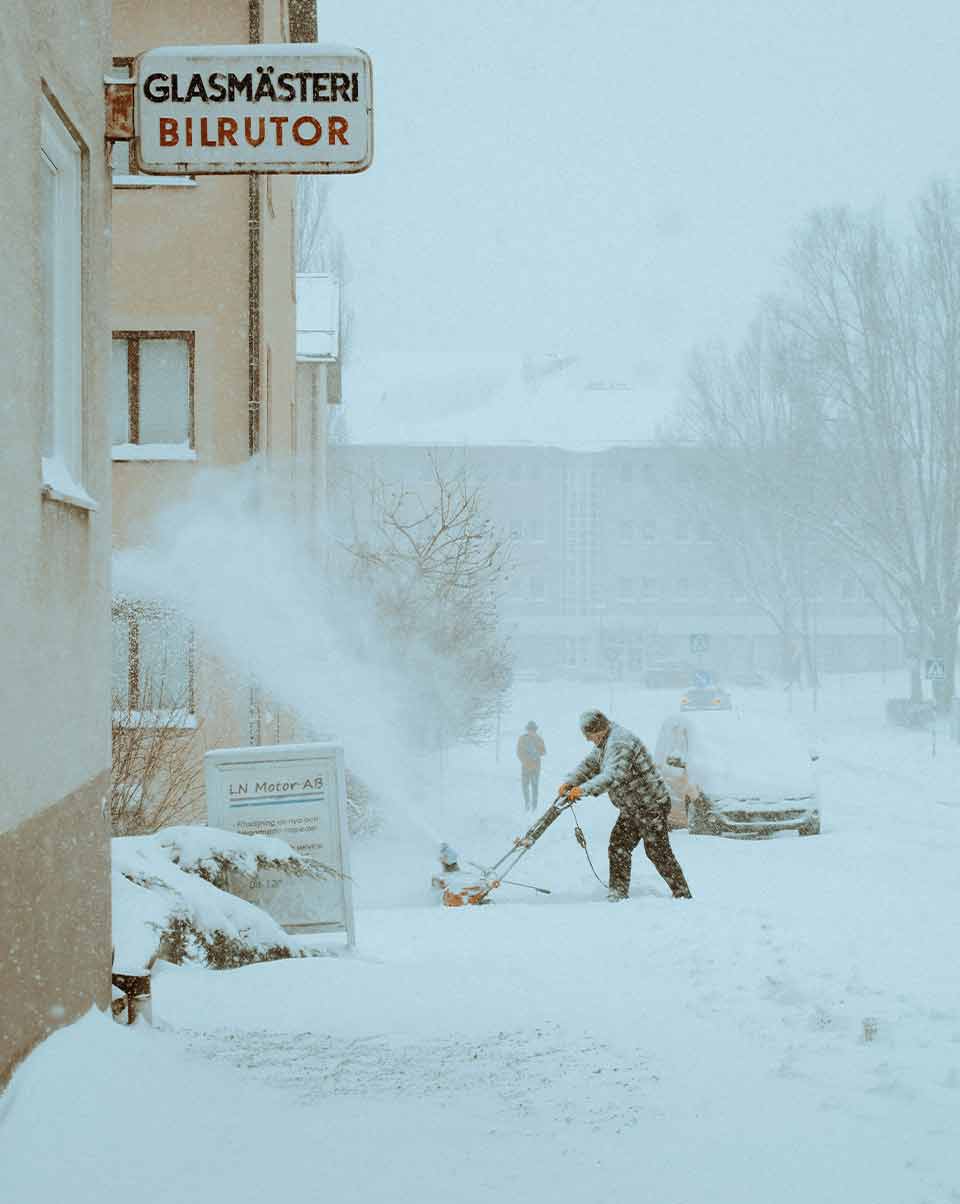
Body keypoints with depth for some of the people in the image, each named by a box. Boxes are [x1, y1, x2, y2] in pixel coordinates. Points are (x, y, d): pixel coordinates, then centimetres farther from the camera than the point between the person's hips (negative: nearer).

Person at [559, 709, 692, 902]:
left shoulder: (620, 743, -24)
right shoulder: (605, 744, 10)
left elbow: (613, 776, -36)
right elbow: (589, 764, 14)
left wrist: (584, 789, -41)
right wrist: (569, 783, -3)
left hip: (652, 806, -10)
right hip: (631, 810, 10)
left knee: (659, 852, -4)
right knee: (618, 848, 7)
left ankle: (682, 895, 6)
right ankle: (618, 893, 12)